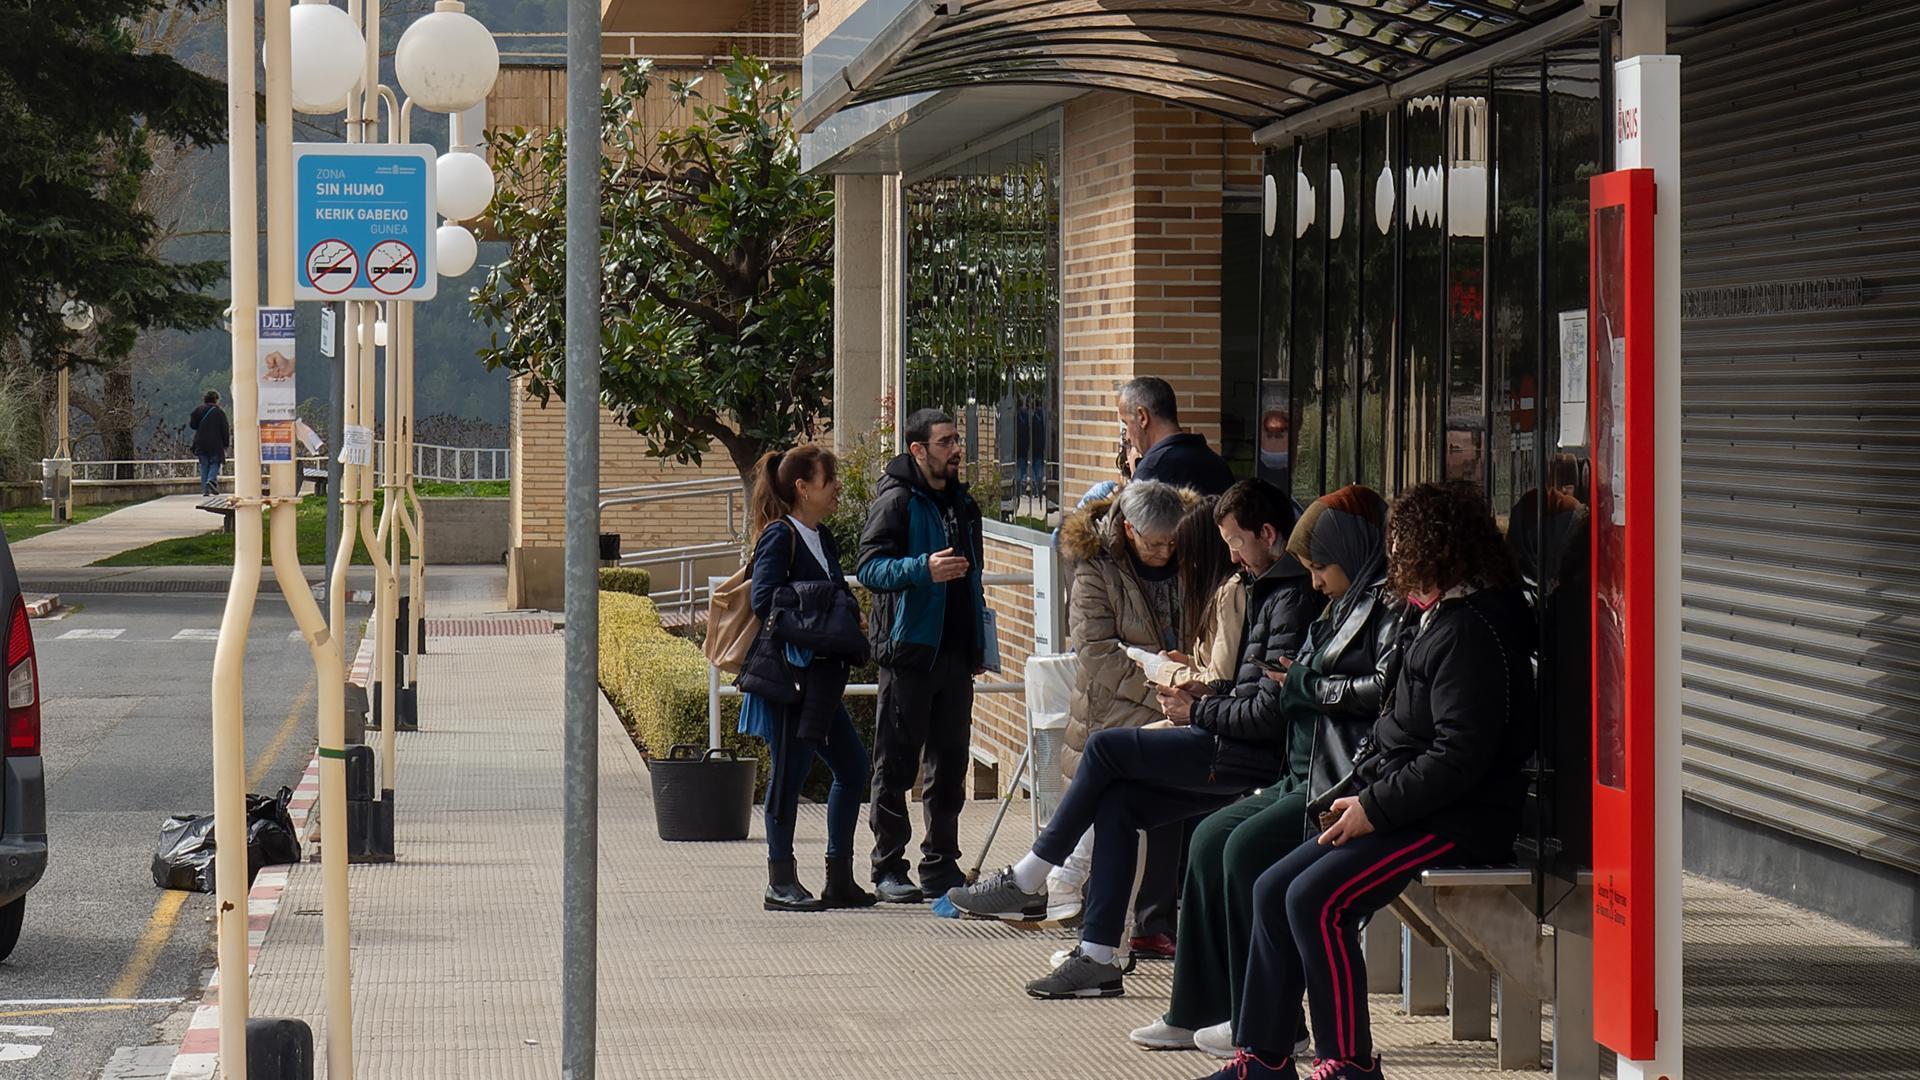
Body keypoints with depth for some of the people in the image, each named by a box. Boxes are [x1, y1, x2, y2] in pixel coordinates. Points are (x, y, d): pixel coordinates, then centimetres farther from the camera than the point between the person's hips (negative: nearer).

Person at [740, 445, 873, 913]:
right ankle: (781, 882, 5)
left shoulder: (822, 539, 16)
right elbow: (764, 601, -18)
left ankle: (839, 879, 17)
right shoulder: (780, 537, -10)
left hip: (821, 677, 9)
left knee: (852, 765, 10)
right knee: (789, 773, -3)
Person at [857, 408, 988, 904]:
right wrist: (924, 569, -30)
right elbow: (870, 567, -15)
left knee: (951, 761, 10)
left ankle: (941, 864, 17)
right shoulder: (896, 501, -7)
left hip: (954, 654, 7)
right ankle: (889, 868, 2)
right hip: (909, 652, -7)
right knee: (896, 764, -2)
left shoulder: (962, 503, 17)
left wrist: (977, 647, 22)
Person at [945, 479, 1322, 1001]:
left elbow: (1272, 712, -21)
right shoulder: (1272, 589, 17)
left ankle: (1027, 884, 1)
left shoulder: (1293, 599, -16)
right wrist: (1211, 692, 9)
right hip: (1251, 755, 10)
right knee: (1116, 801, 2)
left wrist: (1198, 713, -10)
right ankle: (1097, 957, 0)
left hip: (1258, 756, -10)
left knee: (1107, 747, -10)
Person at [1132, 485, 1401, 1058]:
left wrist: (1309, 686, -11)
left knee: (1249, 846, -20)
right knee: (1212, 836, 5)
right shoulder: (1349, 606, 21)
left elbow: (1386, 688, -23)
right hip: (1309, 775, 11)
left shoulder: (1392, 604, -11)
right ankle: (1199, 1013, 5)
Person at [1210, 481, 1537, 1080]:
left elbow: (1458, 756, -23)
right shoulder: (1434, 620, 16)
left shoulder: (1470, 631, -17)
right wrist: (1358, 792, 7)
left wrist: (1375, 807, -18)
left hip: (1460, 821, -11)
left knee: (1315, 899, -23)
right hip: (1411, 808, 11)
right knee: (1272, 891, 4)